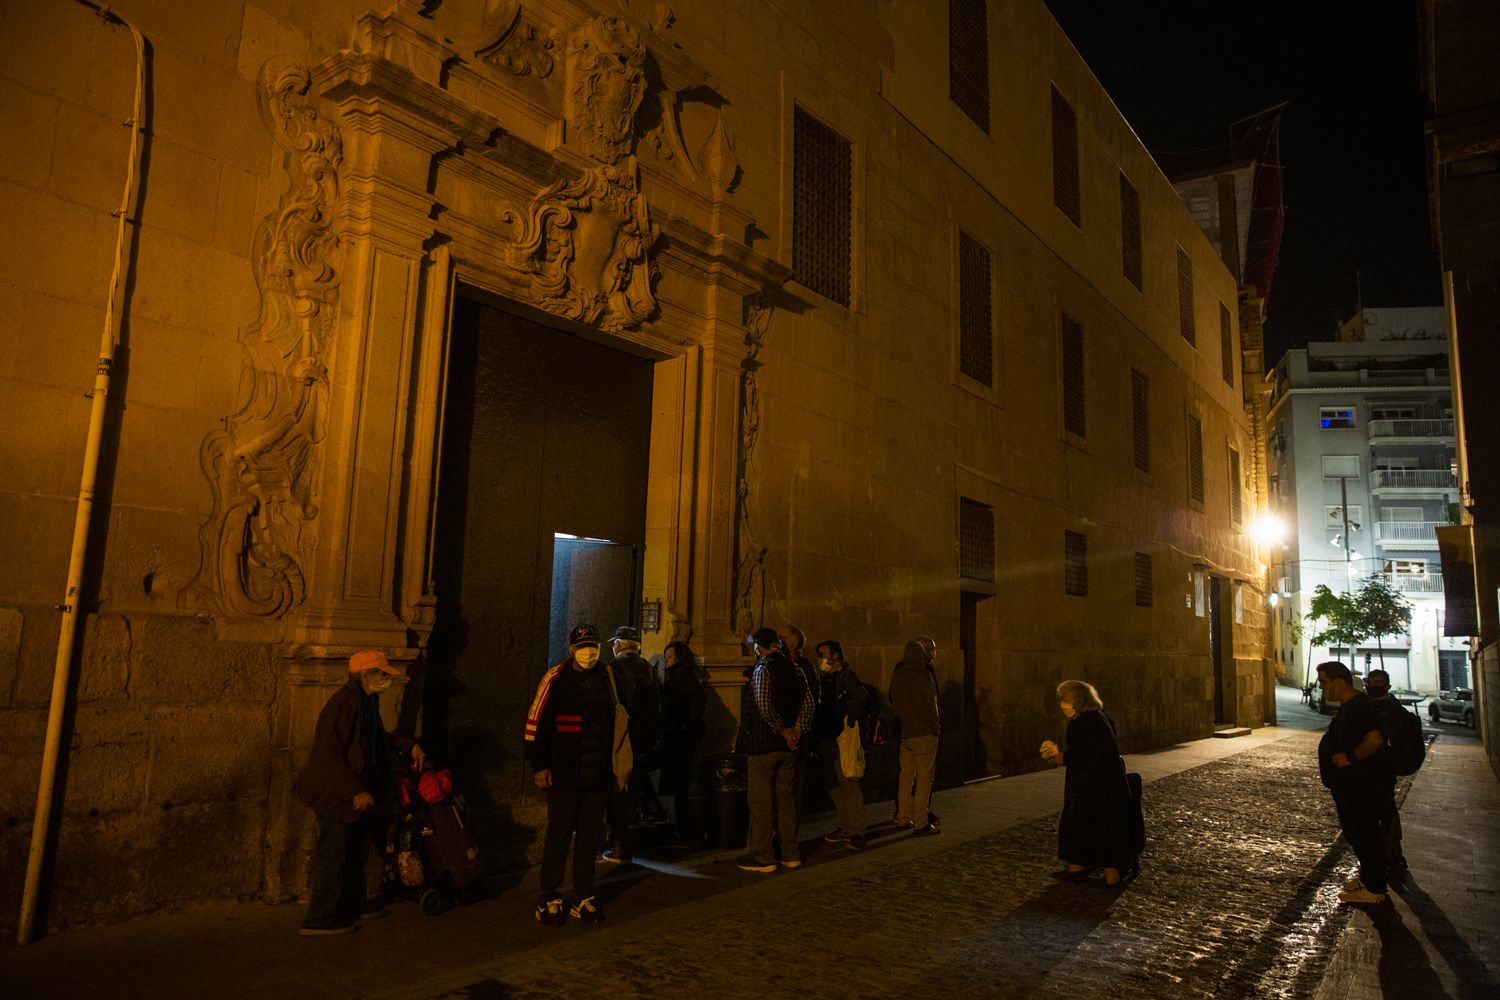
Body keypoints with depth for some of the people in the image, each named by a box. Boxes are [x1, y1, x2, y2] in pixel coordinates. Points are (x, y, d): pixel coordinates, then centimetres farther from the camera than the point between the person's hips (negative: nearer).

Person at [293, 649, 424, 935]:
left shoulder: (366, 701, 8)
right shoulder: (346, 702, -23)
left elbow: (377, 739, 24)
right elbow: (330, 753, -25)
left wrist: (409, 745, 13)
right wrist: (357, 791, -23)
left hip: (353, 791, 10)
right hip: (336, 792, -10)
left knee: (356, 850, 20)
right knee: (332, 853, 0)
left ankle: (353, 904, 34)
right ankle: (319, 919, 12)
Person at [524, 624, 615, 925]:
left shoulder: (606, 677, 8)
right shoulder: (555, 679, -8)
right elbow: (535, 723, -7)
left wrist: (611, 761, 17)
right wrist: (539, 766, -9)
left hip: (597, 775, 5)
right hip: (564, 775, -5)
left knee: (591, 837, 10)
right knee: (559, 835, 3)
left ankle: (583, 899, 21)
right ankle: (549, 899, 16)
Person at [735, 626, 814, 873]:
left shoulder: (762, 669, -13)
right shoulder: (792, 669, 9)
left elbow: (763, 706, -23)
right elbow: (808, 701, 6)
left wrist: (783, 731, -13)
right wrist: (797, 729, 0)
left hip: (762, 744, -7)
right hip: (787, 748, 7)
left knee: (760, 802, 1)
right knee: (786, 799, 13)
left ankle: (762, 857, 6)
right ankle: (790, 854, 18)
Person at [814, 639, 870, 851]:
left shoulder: (846, 676, -10)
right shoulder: (824, 678, 15)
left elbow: (860, 697, -27)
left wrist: (849, 720, -22)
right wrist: (815, 734, 11)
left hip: (842, 738, -9)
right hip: (825, 738, 9)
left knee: (849, 784, -7)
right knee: (835, 785, 13)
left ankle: (856, 832, -2)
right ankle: (845, 827, 23)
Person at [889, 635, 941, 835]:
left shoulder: (897, 675, 5)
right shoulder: (924, 674, -14)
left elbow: (893, 703, 8)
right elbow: (930, 706, -12)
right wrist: (937, 727, -1)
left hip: (904, 733, 6)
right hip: (924, 733, -6)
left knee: (905, 776, 13)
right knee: (924, 777, 1)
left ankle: (903, 818, 19)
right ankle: (921, 822, 3)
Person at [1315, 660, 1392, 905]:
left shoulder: (1359, 707, -23)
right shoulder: (1350, 706, 12)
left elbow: (1375, 739, -35)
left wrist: (1350, 758, -26)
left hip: (1362, 786, -11)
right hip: (1353, 785, 11)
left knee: (1362, 834, -2)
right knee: (1356, 832, 19)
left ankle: (1373, 889, 8)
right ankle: (1368, 876, 32)